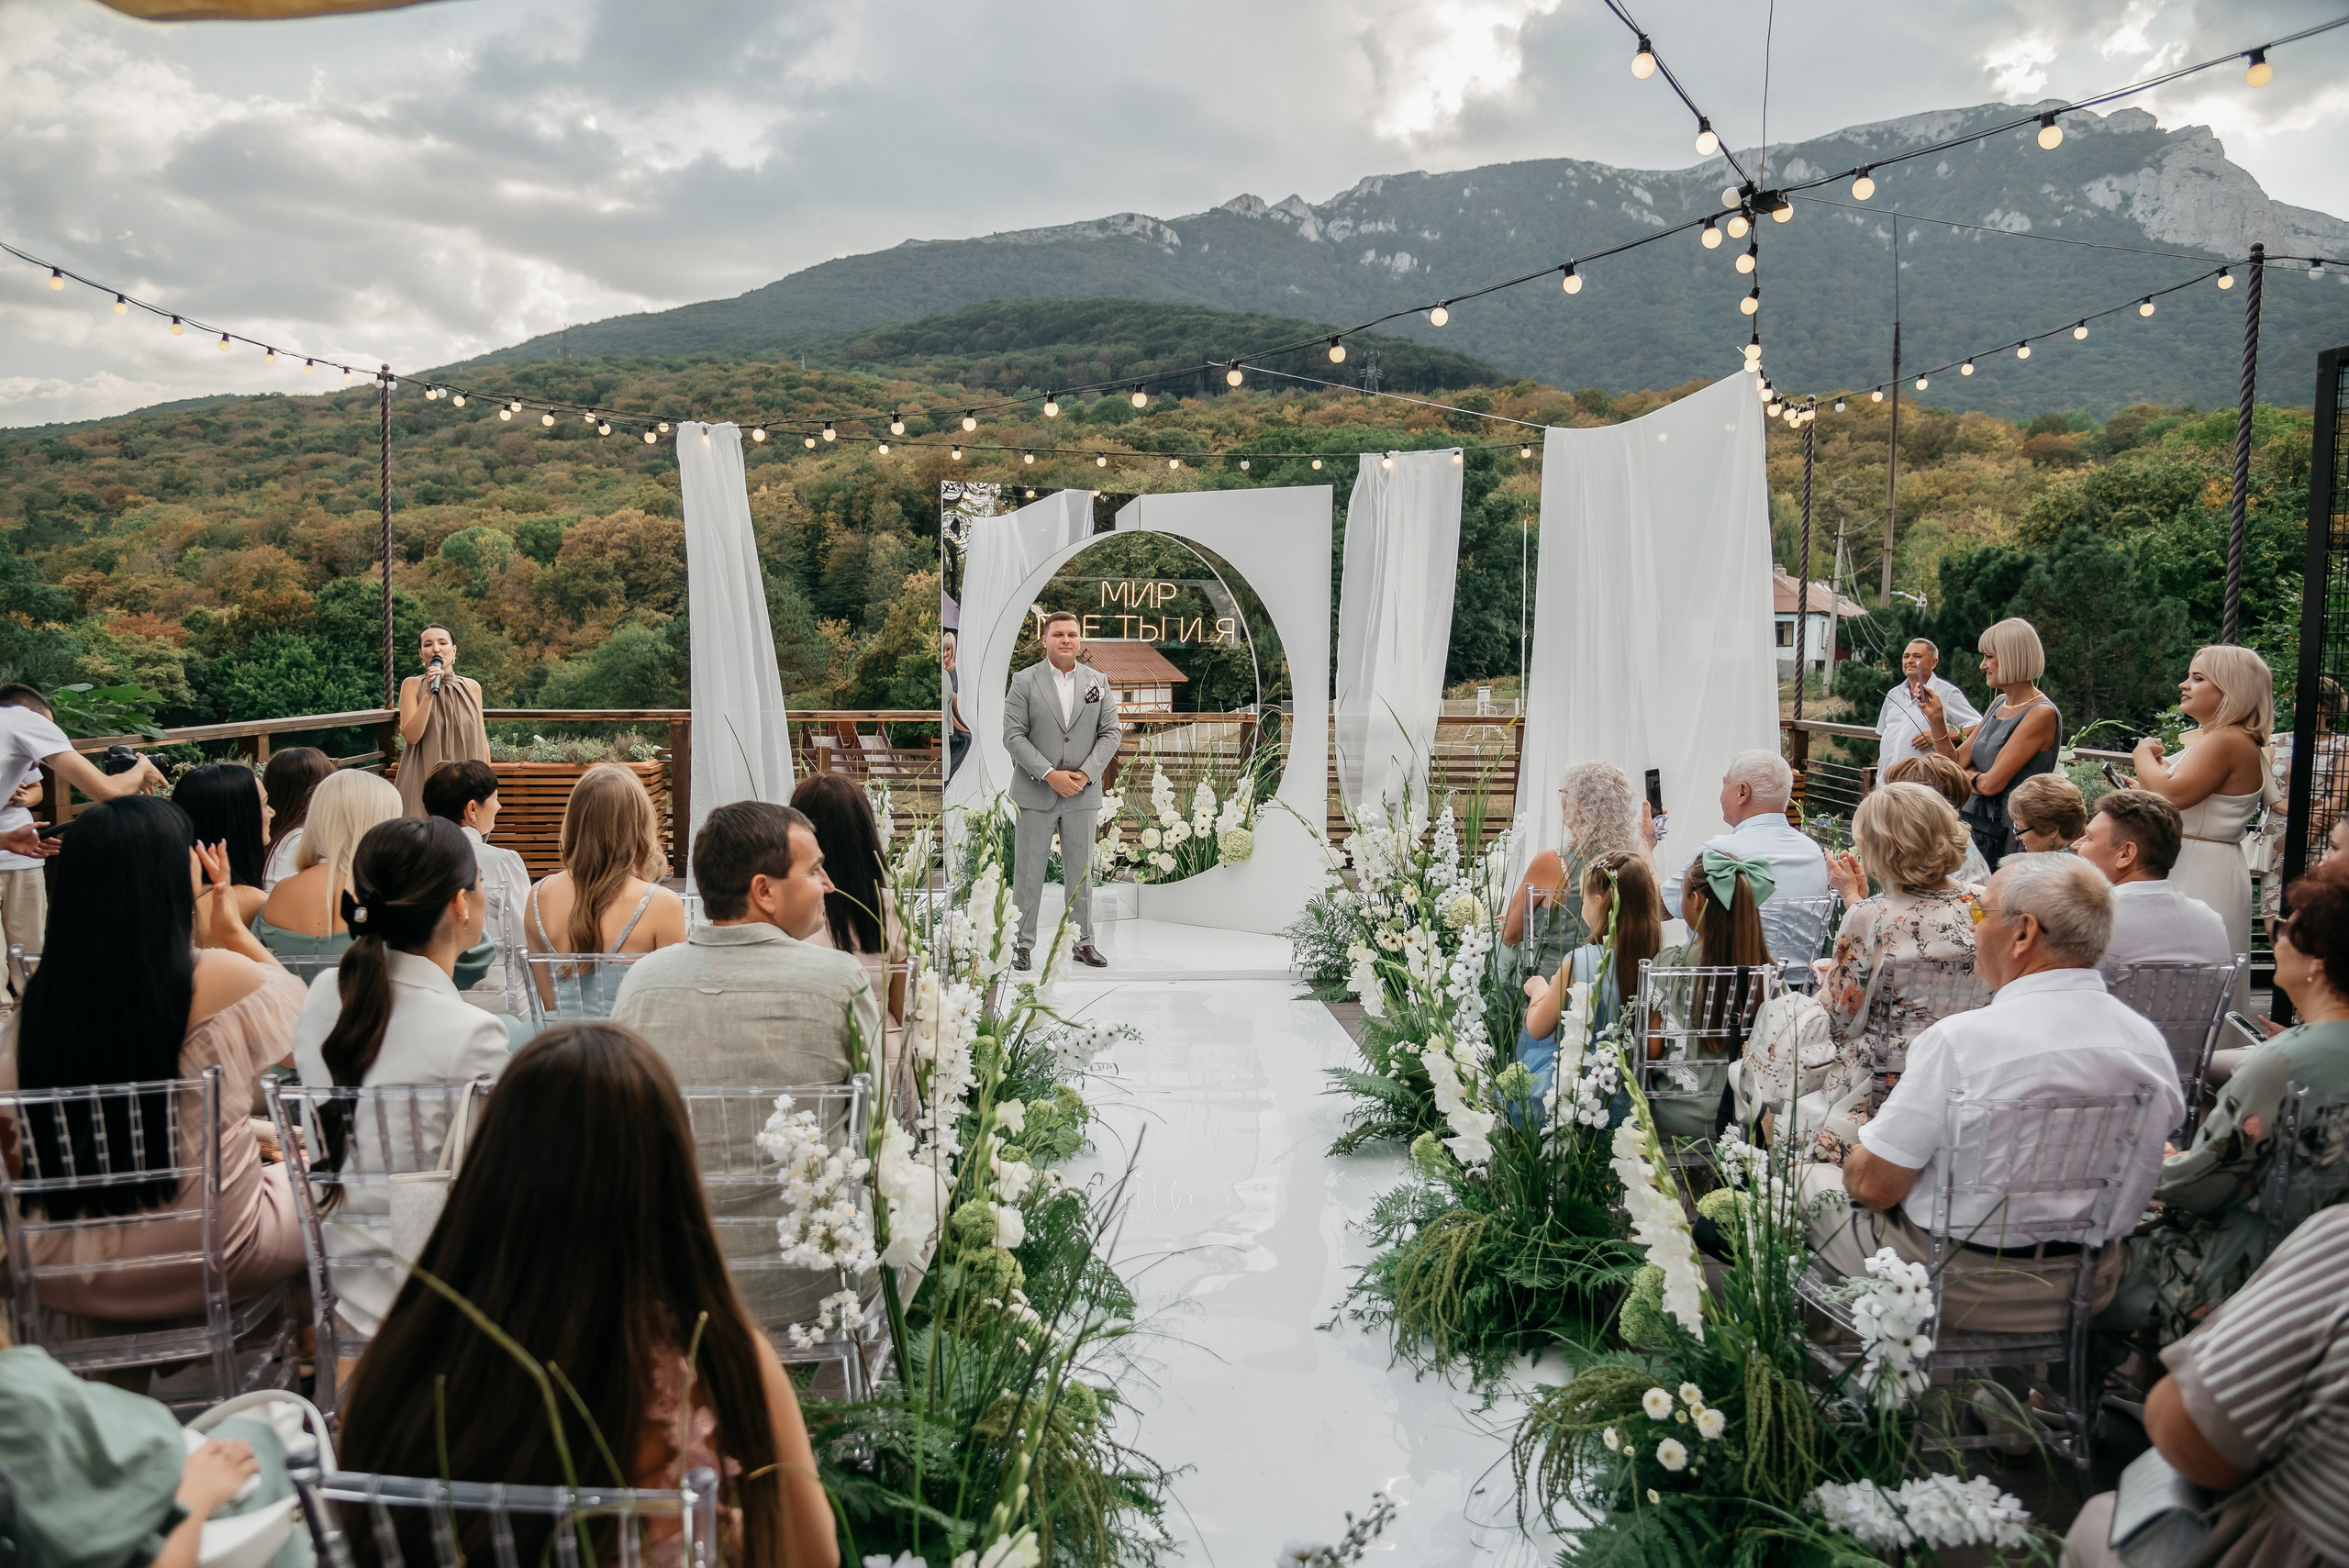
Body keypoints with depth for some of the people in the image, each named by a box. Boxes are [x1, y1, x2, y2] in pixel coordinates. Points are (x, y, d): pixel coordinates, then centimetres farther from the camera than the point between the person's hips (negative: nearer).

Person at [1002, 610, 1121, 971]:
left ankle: (1083, 942, 19)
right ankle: (1022, 943, 12)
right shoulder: (1024, 681, -2)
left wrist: (1086, 773, -10)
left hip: (1082, 793, 2)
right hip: (1035, 793, -2)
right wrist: (1049, 775, -16)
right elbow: (1013, 734, -7)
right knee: (1028, 873, 3)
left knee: (1080, 873, 10)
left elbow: (1111, 732, 4)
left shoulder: (1098, 682, 7)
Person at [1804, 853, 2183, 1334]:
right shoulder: (2150, 1041, -5)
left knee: (1808, 1177, 18)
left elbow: (1874, 1186, -19)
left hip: (1958, 1286, -6)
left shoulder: (1960, 1040, -25)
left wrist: (1857, 1162, 4)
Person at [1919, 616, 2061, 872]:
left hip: (2007, 838, -7)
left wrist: (1968, 775, 1)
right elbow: (1955, 762, 9)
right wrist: (1936, 718, -1)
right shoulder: (1999, 705, 12)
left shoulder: (2041, 714, -15)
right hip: (1975, 827, 8)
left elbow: (1991, 783, -19)